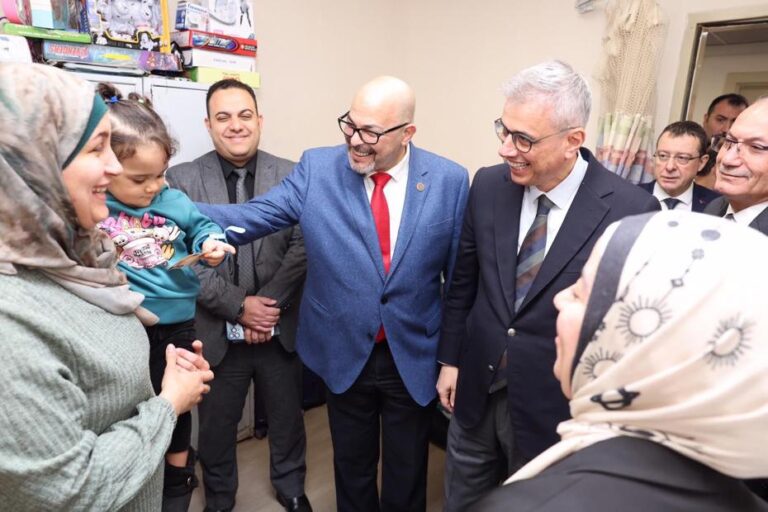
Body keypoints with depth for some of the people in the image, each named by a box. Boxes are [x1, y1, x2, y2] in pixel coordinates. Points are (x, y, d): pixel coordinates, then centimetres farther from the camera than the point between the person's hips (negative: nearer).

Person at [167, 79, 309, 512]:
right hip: (217, 332, 0)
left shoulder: (292, 175, -1)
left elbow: (304, 247, -6)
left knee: (287, 419, 19)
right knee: (216, 427, 17)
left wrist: (269, 302, -15)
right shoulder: (182, 179, -4)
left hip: (281, 329, 1)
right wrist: (238, 307, -15)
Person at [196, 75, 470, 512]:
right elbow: (255, 216, -13)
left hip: (414, 357, 0)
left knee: (406, 476, 20)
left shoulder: (449, 180, -8)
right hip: (344, 354, 1)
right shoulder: (317, 168, -7)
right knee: (352, 468, 23)